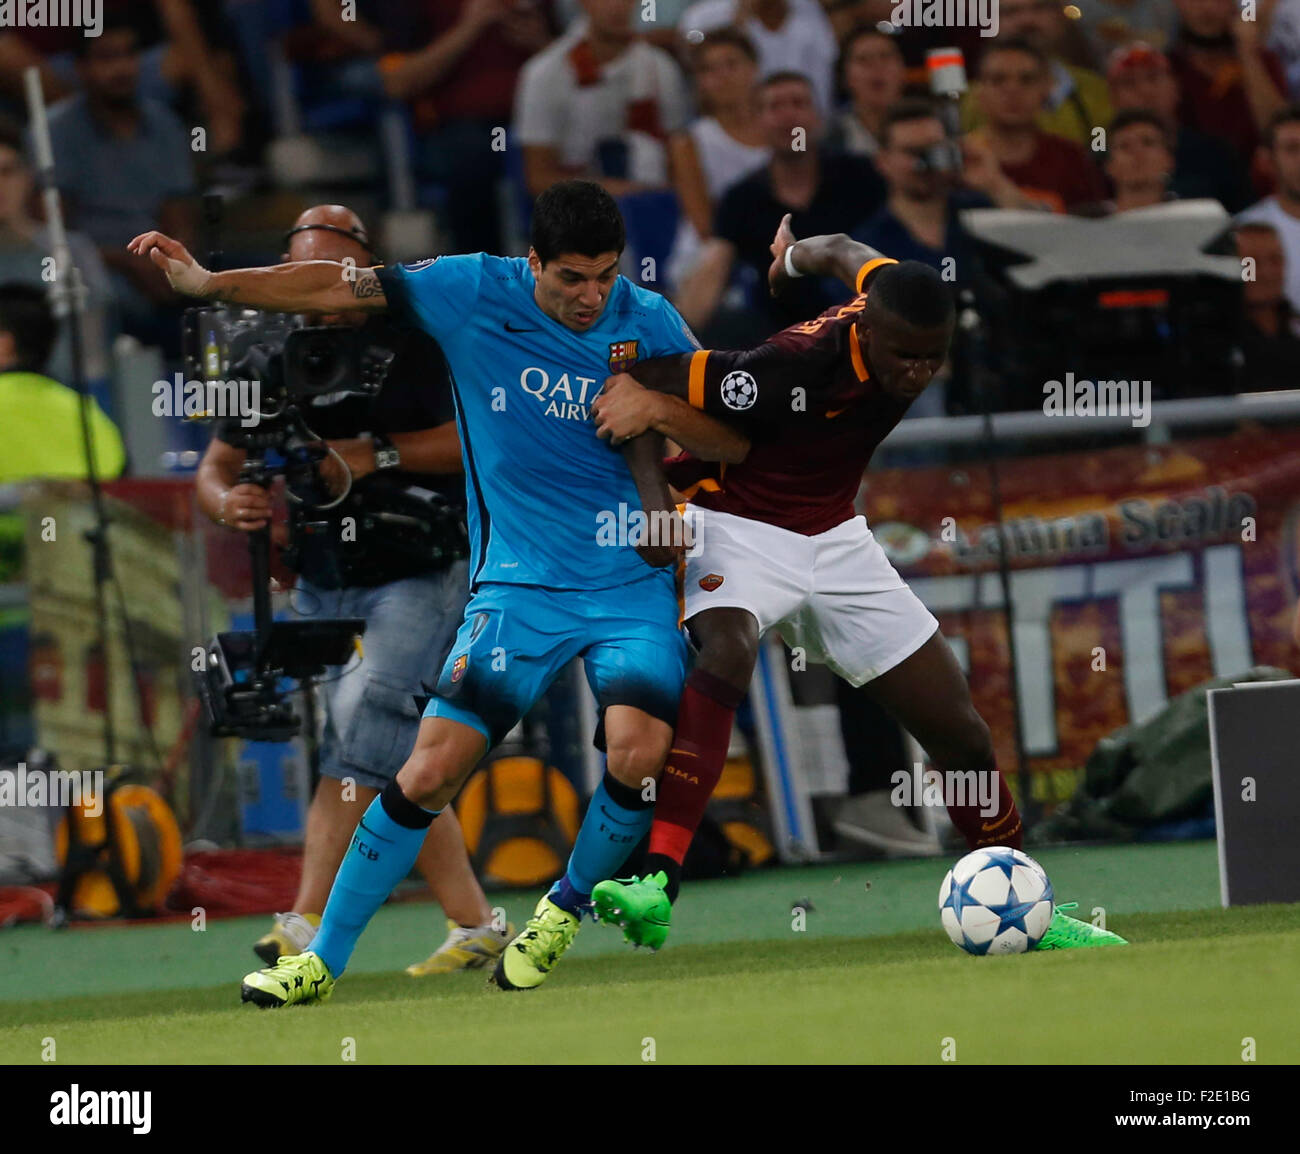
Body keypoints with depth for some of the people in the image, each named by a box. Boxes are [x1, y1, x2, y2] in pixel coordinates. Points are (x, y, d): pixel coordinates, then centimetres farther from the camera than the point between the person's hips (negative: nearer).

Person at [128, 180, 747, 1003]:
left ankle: (565, 911, 9)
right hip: (519, 585, 0)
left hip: (633, 580, 1)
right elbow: (342, 288, -3)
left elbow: (733, 443, 2)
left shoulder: (649, 322, -1)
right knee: (432, 771, -10)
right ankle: (323, 961, 5)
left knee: (639, 756, -22)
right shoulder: (477, 293, -5)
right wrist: (208, 283, -10)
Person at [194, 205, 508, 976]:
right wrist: (228, 502, -14)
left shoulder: (413, 340, -6)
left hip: (422, 572, -6)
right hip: (325, 587, 6)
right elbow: (218, 464, 10)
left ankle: (310, 927, -28)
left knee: (364, 720, -22)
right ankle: (477, 927, 14)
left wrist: (376, 454, -19)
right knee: (393, 765, 5)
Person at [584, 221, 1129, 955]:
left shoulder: (910, 315, -12)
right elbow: (633, 391, -25)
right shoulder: (793, 369, -32)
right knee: (727, 652, -39)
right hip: (738, 529, -7)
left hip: (833, 538, 7)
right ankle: (658, 882, -47)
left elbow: (851, 254, 12)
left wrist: (799, 255, 31)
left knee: (961, 731, 5)